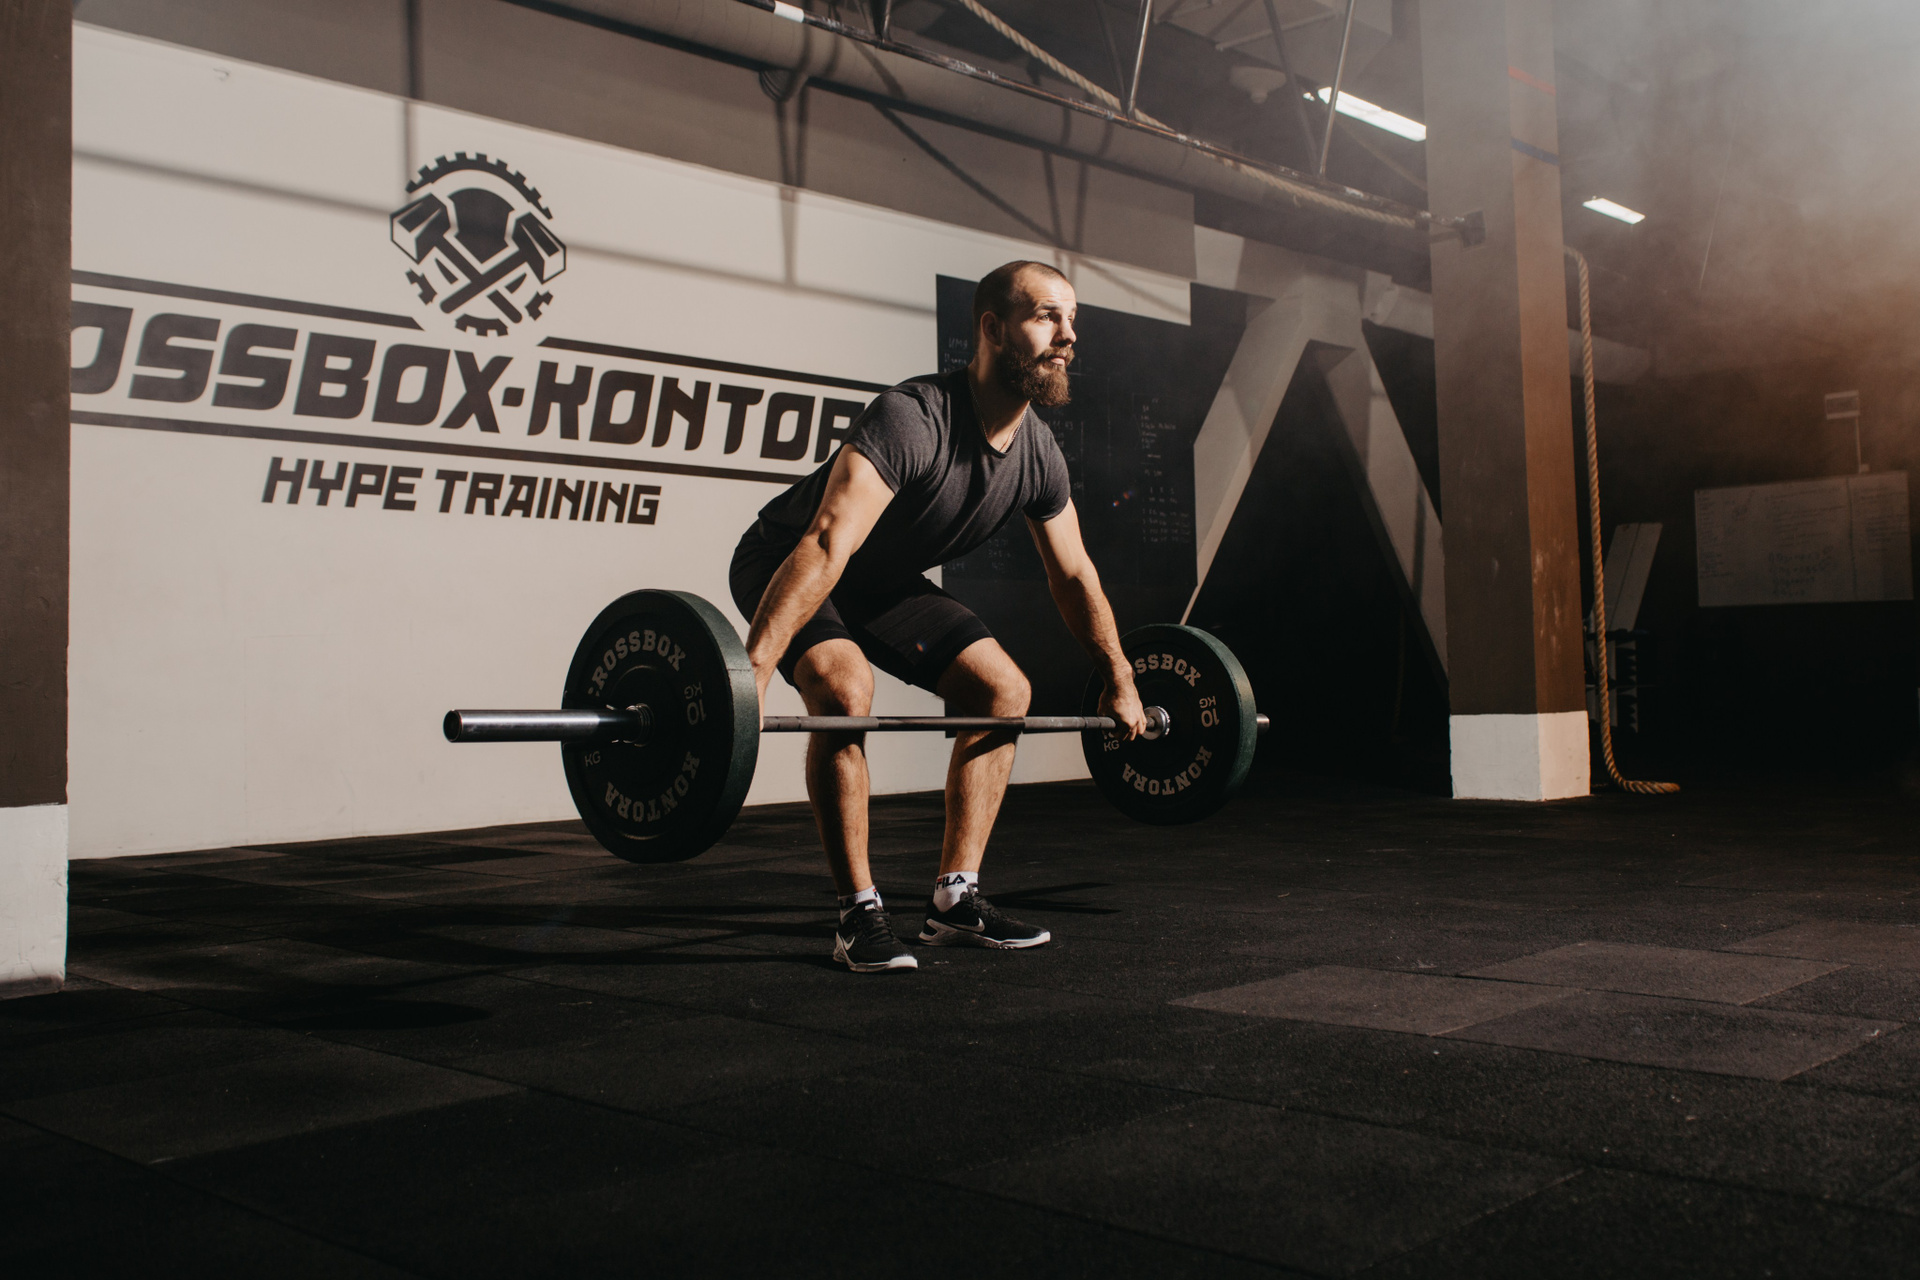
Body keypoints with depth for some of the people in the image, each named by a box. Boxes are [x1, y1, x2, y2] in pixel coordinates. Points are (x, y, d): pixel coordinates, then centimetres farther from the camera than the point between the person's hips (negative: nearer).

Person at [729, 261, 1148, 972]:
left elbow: (1074, 574, 5)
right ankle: (859, 914, -19)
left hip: (885, 582, 8)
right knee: (844, 688, -33)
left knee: (1003, 690, -2)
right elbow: (826, 546, -45)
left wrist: (1120, 682, 10)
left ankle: (955, 900, 3)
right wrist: (753, 671, -54)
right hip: (787, 567, -8)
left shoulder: (1039, 457, -10)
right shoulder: (914, 419, -34)